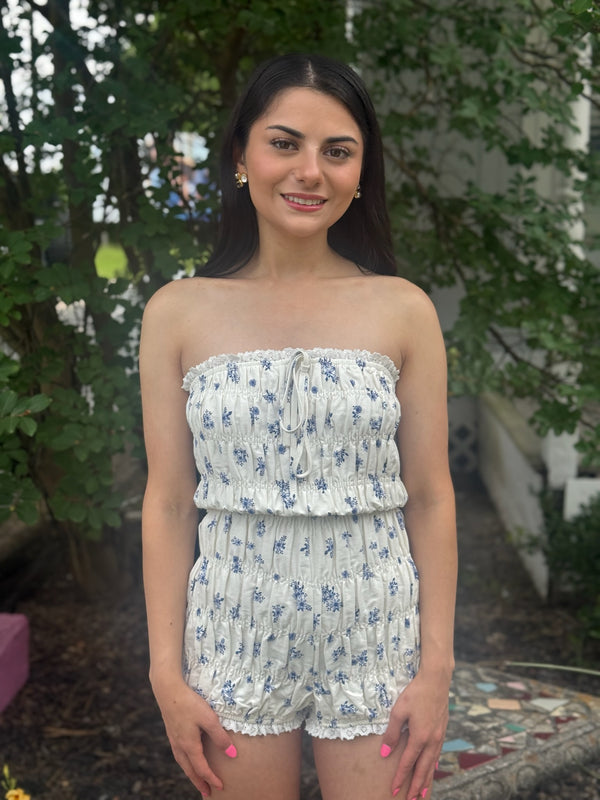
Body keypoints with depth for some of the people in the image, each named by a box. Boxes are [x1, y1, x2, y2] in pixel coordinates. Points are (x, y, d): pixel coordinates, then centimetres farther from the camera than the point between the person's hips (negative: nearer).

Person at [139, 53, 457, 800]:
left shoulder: (404, 311, -2)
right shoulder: (179, 313, -1)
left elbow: (430, 496, 0)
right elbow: (168, 502, 0)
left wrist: (437, 668, -3)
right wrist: (167, 674, -2)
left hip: (376, 637, 0)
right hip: (236, 637, 1)